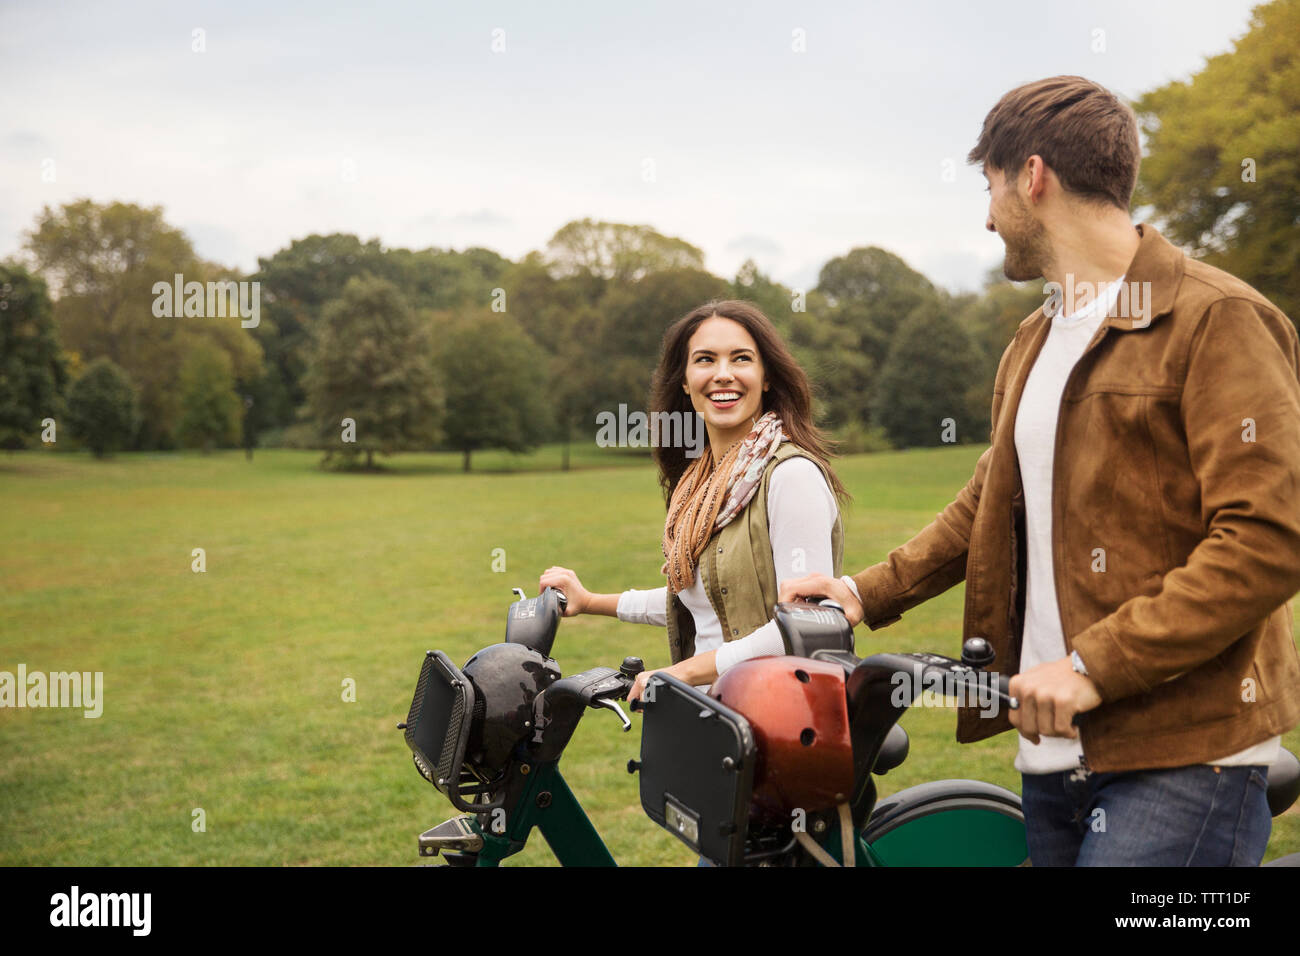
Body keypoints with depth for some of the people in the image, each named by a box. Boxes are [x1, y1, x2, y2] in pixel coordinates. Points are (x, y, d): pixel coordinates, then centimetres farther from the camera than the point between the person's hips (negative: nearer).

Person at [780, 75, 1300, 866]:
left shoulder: (1218, 319, -8)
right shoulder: (1033, 345, 21)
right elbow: (990, 505, 30)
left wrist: (1095, 665, -19)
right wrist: (871, 592, 21)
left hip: (1182, 758, -7)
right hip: (1055, 751, 8)